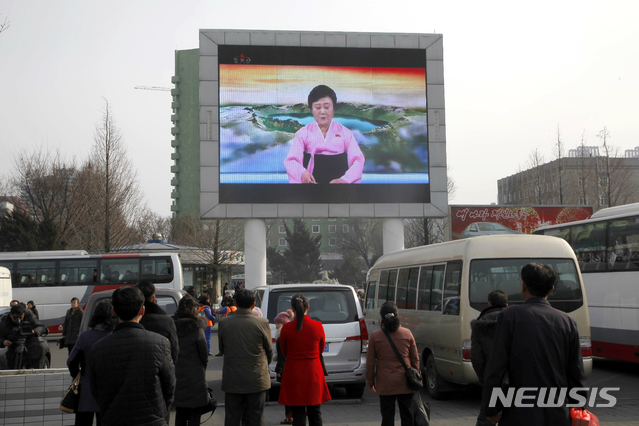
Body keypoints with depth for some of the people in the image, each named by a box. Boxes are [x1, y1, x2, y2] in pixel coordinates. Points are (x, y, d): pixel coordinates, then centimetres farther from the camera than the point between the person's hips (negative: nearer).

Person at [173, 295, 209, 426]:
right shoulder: (196, 328, -13)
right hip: (194, 376, -4)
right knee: (194, 415, 4)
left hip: (177, 376, 4)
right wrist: (203, 367, 10)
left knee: (180, 415, 16)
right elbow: (203, 353, -8)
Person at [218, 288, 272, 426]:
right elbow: (269, 351, 2)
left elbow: (222, 348, 7)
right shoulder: (262, 323, -10)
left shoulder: (223, 323, -6)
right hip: (257, 381, -1)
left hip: (232, 381, 1)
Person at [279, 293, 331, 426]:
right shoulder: (317, 326, -7)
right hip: (313, 372, 2)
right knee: (315, 412, 14)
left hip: (294, 373, -2)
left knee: (298, 414, 5)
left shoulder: (286, 328, -11)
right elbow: (321, 350, 7)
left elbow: (284, 352, 2)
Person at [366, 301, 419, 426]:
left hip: (385, 384, -1)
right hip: (405, 383, 1)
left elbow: (370, 362, -1)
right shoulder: (407, 334, -1)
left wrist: (370, 381, 10)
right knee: (407, 416, 11)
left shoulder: (374, 336, -6)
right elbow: (415, 359, 5)